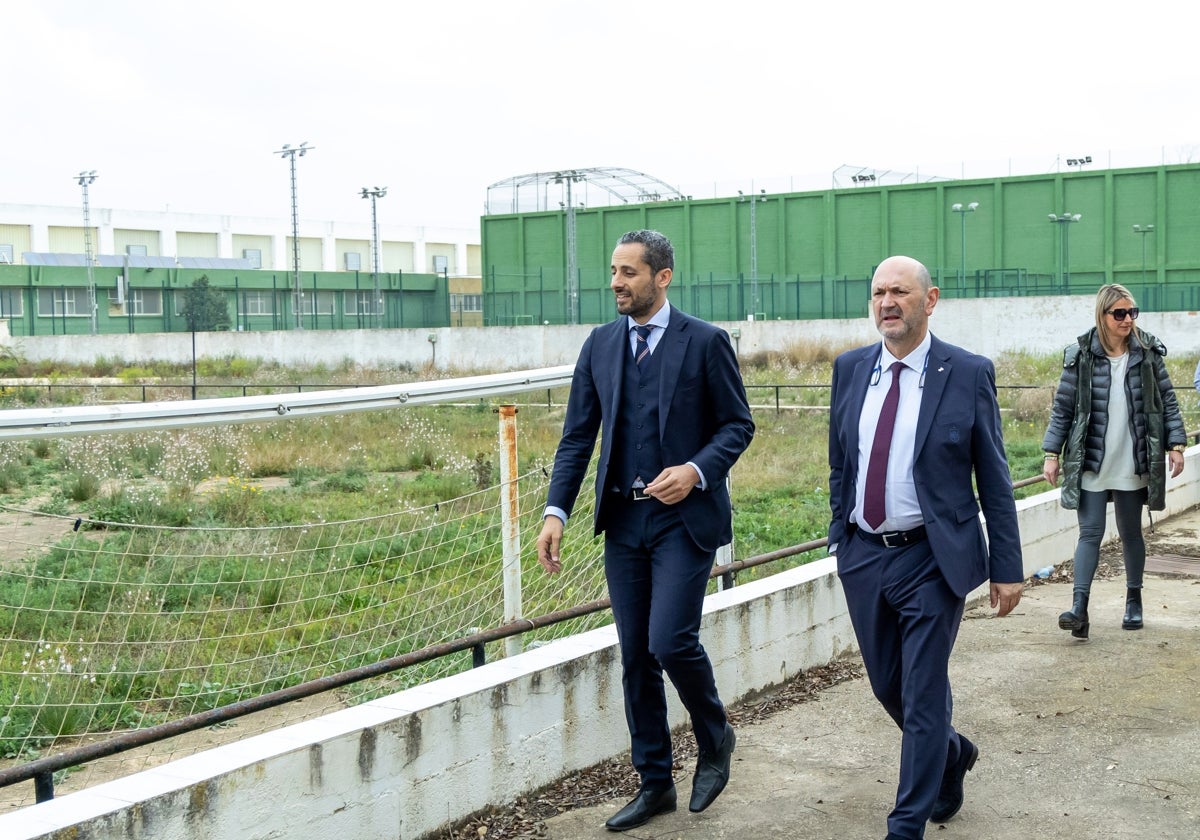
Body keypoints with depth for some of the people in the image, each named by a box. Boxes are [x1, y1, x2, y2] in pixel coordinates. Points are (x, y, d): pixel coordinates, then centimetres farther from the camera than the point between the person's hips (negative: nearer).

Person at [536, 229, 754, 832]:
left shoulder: (705, 342, -4)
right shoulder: (600, 345, 8)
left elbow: (738, 424, -1)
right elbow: (577, 435, 7)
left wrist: (696, 470, -18)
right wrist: (556, 511, -2)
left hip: (684, 517, -5)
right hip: (623, 520, 5)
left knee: (670, 641, -14)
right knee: (635, 656, 8)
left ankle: (715, 738, 17)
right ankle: (654, 784, 22)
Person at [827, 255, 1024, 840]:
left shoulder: (968, 374, -7)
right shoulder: (850, 369, 5)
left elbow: (994, 480, -4)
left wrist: (1007, 568, -4)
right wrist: (840, 537, 13)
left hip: (931, 559, -5)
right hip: (863, 556, 5)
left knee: (922, 696, -1)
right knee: (886, 687, 17)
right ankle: (952, 755, 45)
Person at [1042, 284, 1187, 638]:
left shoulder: (1148, 353, 2)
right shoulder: (1080, 356, -4)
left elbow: (1167, 401, 6)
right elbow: (1062, 408, 0)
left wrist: (1176, 444, -2)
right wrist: (1052, 454, -4)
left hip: (1133, 465, 2)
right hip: (1091, 464, -1)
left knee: (1131, 533, 12)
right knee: (1090, 532, -7)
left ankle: (1134, 601, 28)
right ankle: (1079, 608, -12)